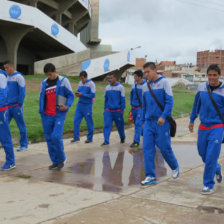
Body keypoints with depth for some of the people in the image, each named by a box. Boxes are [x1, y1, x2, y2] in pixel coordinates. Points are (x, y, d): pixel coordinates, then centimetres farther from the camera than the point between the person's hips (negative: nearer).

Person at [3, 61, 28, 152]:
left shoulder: (19, 76, -8)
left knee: (21, 125, 2)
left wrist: (20, 105, -16)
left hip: (16, 106, -7)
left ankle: (24, 145, 12)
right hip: (8, 106, 7)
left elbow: (22, 92, -13)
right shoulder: (7, 77, 16)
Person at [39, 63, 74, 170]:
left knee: (56, 137, -15)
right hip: (47, 116, 5)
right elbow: (42, 98, 17)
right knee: (49, 139, 6)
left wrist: (67, 106, -17)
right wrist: (41, 112, 7)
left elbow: (70, 95, 0)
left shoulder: (63, 81, -1)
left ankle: (61, 159, 6)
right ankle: (55, 162, 17)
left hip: (59, 115, -5)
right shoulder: (44, 83, 11)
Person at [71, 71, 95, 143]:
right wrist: (77, 94, -6)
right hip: (80, 104, 6)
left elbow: (93, 95, -14)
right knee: (76, 120, 1)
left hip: (87, 105, -6)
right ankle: (76, 137, 10)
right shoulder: (80, 83, 10)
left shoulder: (91, 84, -8)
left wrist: (82, 94, -20)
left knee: (89, 122, 3)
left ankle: (89, 138, 15)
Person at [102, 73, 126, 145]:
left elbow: (123, 99, -3)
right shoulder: (107, 88, 7)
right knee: (107, 126, -7)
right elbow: (106, 99, 14)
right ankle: (106, 141, -5)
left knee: (120, 126, 10)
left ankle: (122, 138, 33)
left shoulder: (120, 87, -3)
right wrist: (105, 109, 12)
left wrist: (122, 109, -7)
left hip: (117, 111, -2)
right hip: (108, 111, 3)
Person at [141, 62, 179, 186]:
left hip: (162, 121, -5)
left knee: (164, 147, 0)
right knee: (147, 148, -2)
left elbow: (169, 101, -10)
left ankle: (174, 167, 28)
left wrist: (164, 116, -20)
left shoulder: (164, 82, -4)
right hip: (149, 121, 5)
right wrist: (143, 121, 19)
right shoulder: (145, 86, 12)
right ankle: (150, 176, 5)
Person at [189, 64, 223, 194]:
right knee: (203, 154, 14)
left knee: (211, 157, -9)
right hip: (203, 127, 5)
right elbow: (196, 104, 16)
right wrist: (192, 120, 20)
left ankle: (209, 185, 4)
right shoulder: (201, 87, 2)